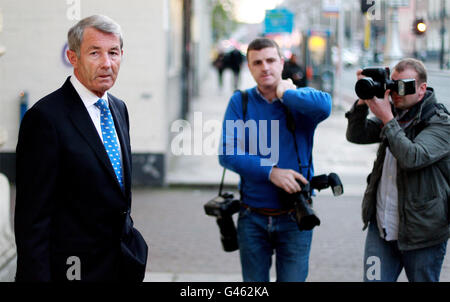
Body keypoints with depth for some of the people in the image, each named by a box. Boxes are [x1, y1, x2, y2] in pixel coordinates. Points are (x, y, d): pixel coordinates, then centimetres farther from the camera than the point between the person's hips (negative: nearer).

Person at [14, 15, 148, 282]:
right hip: (76, 268, -7)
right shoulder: (45, 117, -16)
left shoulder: (118, 108, 10)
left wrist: (130, 237, 18)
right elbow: (32, 215, -17)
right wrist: (37, 276, -19)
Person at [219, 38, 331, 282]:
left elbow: (323, 106, -27)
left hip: (293, 218, -1)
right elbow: (227, 154, -10)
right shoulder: (240, 102, 1)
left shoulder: (300, 98, -1)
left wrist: (285, 93, -14)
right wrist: (271, 172, -20)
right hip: (253, 218, 1)